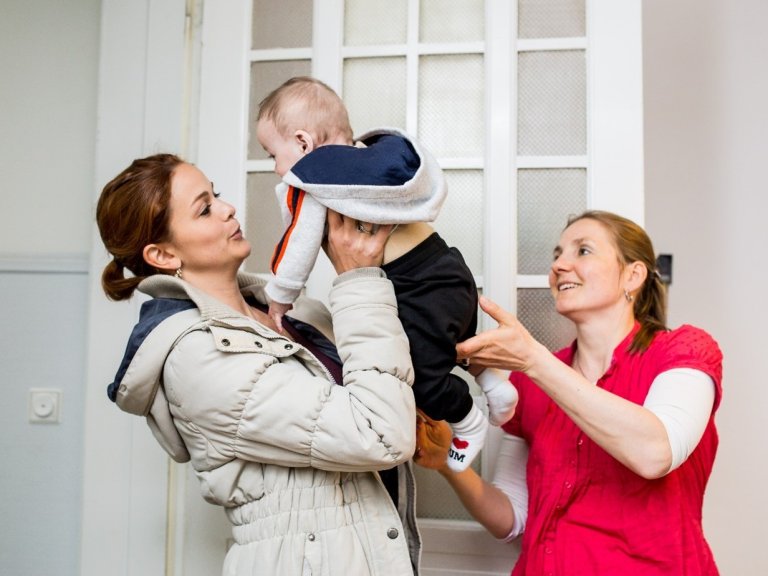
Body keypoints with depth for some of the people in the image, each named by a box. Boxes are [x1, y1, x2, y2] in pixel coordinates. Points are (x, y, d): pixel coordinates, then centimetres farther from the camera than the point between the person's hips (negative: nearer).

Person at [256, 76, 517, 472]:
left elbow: (296, 250, -4)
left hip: (416, 294, -9)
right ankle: (493, 384, 37)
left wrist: (278, 302, 9)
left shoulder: (308, 181, -9)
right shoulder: (372, 156, 14)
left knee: (423, 376, 7)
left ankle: (468, 424, 25)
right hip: (448, 269, 9)